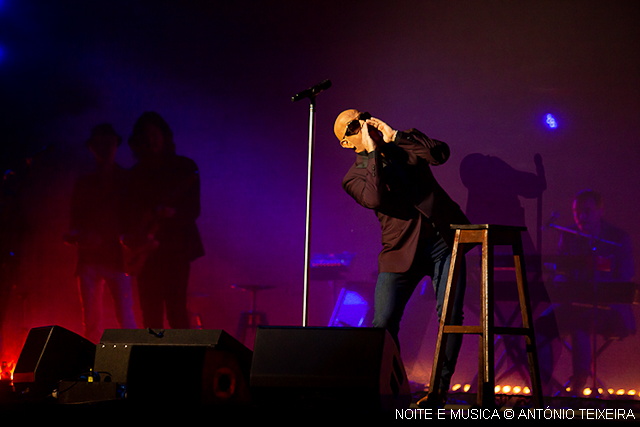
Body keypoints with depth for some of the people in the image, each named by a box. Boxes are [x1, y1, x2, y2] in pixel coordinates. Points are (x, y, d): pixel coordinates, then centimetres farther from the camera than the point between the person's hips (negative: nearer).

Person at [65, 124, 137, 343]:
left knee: (125, 318, -12)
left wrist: (102, 239, -11)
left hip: (117, 257, -3)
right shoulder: (83, 183, 17)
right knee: (90, 322, -1)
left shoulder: (127, 180, 7)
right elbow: (75, 221, 18)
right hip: (88, 258, 3)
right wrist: (73, 235, -4)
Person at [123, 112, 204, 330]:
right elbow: (131, 211, 12)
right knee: (151, 313, 0)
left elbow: (193, 209, -2)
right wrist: (134, 237, -5)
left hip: (175, 246, -3)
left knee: (176, 308, -12)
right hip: (148, 249, 3)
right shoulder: (138, 173, 13)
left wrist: (172, 213, -22)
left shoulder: (184, 166, 4)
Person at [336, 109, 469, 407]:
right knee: (383, 324, -8)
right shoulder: (354, 177, 5)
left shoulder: (406, 141, 13)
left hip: (444, 240, 1)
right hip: (402, 250, -1)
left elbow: (440, 153, -7)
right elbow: (375, 198, -17)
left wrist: (393, 136, -8)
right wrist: (373, 151, -13)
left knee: (450, 316, -7)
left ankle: (440, 389, 4)